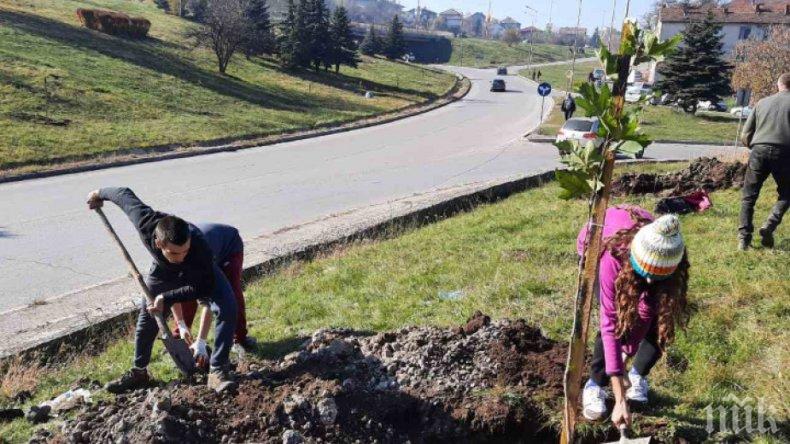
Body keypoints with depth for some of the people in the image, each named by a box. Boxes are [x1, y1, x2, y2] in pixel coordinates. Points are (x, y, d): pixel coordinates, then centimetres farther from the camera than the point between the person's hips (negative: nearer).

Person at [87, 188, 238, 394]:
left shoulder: (200, 248, -46)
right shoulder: (146, 222, -41)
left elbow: (204, 287, -30)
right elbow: (125, 194, -21)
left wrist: (166, 298, -35)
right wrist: (100, 193, -1)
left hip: (203, 274, -3)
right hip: (164, 271, 3)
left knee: (227, 309, -24)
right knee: (147, 316, 9)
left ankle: (218, 372, -17)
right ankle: (139, 372, 29)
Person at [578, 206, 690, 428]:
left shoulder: (668, 260, -37)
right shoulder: (614, 256, -45)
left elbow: (646, 309, -25)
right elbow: (610, 326, -43)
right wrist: (620, 399, -42)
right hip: (596, 243, -3)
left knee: (661, 321, -13)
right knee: (617, 321, -23)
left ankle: (638, 376, 15)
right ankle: (595, 385, -1)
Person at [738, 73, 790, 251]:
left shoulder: (763, 102, 17)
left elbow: (745, 136, 14)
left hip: (758, 152, 2)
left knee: (748, 197, 12)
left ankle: (744, 237, 3)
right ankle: (769, 227, -3)